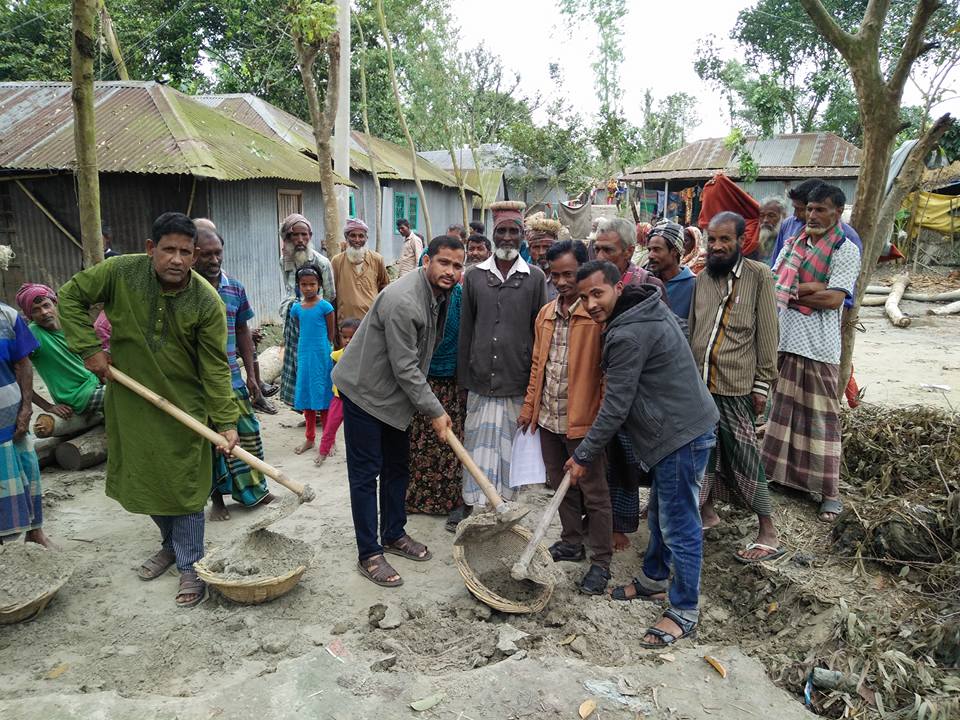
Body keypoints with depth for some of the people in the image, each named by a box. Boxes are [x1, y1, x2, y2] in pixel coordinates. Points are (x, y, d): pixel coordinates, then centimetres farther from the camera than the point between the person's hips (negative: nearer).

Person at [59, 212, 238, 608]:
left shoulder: (207, 303, -17)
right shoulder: (121, 272, -12)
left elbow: (215, 367, -14)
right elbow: (70, 297, 1)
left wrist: (225, 421, -19)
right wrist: (89, 348, -9)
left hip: (183, 404, -3)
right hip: (130, 401, 3)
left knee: (185, 486, 2)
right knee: (142, 479, 16)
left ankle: (190, 566, 17)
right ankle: (171, 544, 39)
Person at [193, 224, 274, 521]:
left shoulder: (235, 289, 4)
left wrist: (251, 374, 11)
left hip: (231, 379, 4)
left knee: (246, 433, 10)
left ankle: (252, 489, 28)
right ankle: (217, 498, 26)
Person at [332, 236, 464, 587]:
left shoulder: (438, 294, 0)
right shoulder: (403, 302, -30)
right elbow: (405, 368, -26)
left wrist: (433, 406, 16)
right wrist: (435, 411, -18)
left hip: (396, 392, 9)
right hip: (366, 390, -9)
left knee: (398, 466, 16)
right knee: (366, 473, 0)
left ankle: (394, 535, 32)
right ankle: (369, 554, 10)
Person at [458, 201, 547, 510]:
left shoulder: (535, 277, 2)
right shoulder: (474, 276, 5)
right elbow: (466, 330, 7)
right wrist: (463, 377, 6)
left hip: (518, 381, -1)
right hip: (481, 380, 1)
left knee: (509, 446, 9)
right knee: (479, 445, 5)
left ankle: (505, 504, 23)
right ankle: (473, 504, 17)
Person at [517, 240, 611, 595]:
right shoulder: (546, 314, 10)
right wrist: (529, 406, 15)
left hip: (582, 419, -7)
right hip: (547, 418, 7)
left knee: (593, 492, 5)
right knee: (561, 485, 19)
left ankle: (601, 561, 18)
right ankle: (572, 542, 37)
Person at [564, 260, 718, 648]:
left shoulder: (629, 335, -23)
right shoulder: (647, 308, 9)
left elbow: (615, 407, -18)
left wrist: (583, 456, -7)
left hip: (681, 435, -11)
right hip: (679, 428, 11)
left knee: (678, 525, 0)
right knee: (660, 514, 22)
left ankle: (684, 612, 13)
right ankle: (654, 580, 39)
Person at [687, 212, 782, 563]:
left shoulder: (759, 276, -6)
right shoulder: (702, 278, 9)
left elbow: (767, 334, -6)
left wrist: (762, 384, -7)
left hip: (736, 387, -5)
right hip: (700, 382, 5)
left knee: (744, 457, -1)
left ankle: (768, 533, 11)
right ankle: (707, 510, 33)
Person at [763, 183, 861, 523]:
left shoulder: (846, 250, -4)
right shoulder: (793, 244, 12)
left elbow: (834, 299, -14)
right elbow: (774, 285, 5)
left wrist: (794, 292, -8)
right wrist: (813, 287, -9)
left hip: (818, 346, -5)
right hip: (783, 339, 5)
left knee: (821, 418, 1)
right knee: (780, 409, 14)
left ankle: (829, 491, 10)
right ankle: (779, 470, 30)